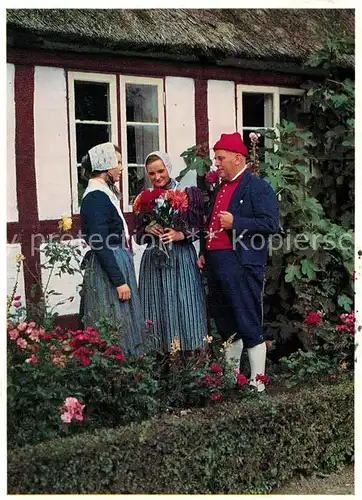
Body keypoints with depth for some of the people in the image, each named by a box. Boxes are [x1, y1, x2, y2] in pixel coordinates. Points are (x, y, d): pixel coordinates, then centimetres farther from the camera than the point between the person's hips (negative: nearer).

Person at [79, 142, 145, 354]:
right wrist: (119, 281, -20)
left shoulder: (105, 193, 12)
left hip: (118, 264, 10)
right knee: (115, 329, -4)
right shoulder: (95, 197, -17)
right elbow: (100, 245, -20)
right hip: (108, 270, -10)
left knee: (125, 324, 13)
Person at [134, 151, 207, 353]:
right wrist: (148, 229, -8)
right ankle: (159, 353, 9)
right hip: (154, 259, 3)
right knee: (158, 306, 2)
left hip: (182, 258, -3)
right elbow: (138, 234, 13)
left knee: (184, 305, -3)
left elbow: (199, 227, -1)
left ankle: (188, 354, 4)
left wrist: (180, 234, -16)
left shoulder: (189, 193, 1)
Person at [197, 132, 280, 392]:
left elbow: (271, 223, -15)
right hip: (216, 264, 8)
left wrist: (235, 223, -18)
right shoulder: (220, 189, 20)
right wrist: (204, 252, 16)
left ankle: (257, 384, 4)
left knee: (249, 326, -4)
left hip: (242, 266, -8)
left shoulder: (258, 187, -6)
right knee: (226, 326, 16)